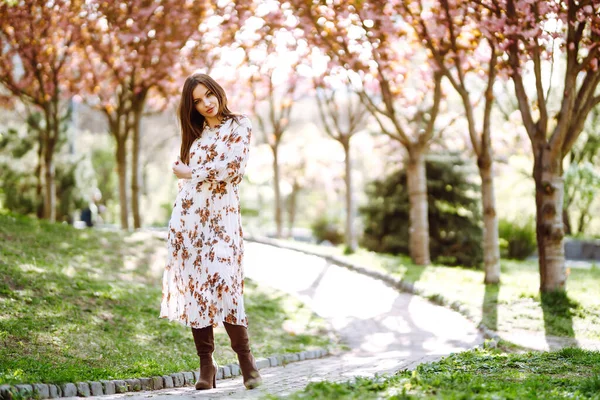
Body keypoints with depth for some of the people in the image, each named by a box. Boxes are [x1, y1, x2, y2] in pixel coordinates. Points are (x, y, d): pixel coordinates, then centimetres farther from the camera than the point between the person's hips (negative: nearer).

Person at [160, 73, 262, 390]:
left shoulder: (239, 126, 2)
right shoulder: (195, 133, 18)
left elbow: (231, 167, -11)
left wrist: (190, 171, -2)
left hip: (221, 216, -5)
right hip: (188, 217, 5)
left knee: (222, 284, -17)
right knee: (194, 287, -1)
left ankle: (246, 360, -7)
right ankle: (206, 365, 3)